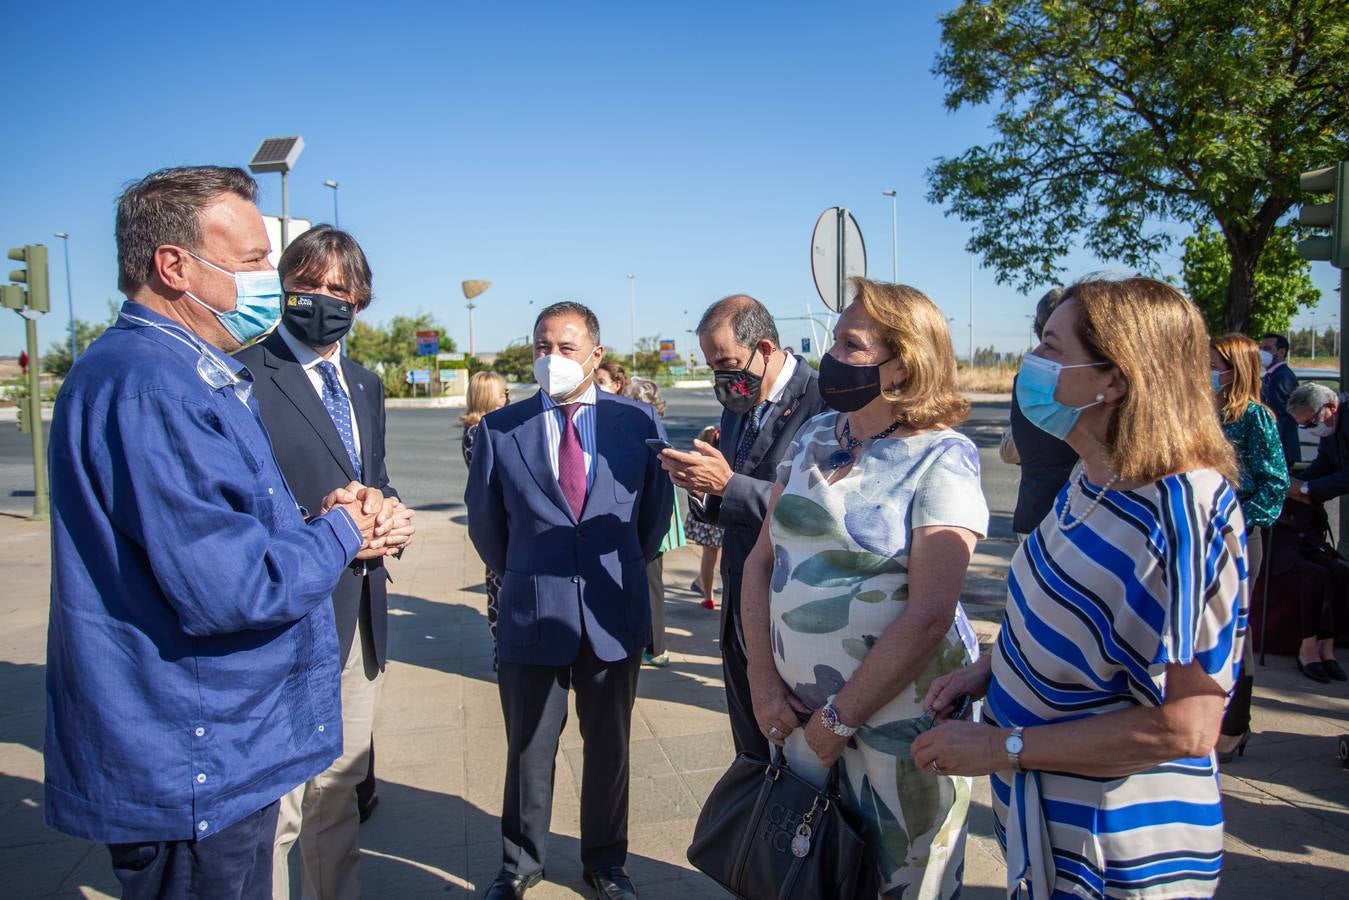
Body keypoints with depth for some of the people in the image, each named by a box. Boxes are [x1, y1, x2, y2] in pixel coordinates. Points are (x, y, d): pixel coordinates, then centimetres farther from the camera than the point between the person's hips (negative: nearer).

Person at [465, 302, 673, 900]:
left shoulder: (637, 421, -2)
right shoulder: (498, 428, -3)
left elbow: (657, 510, 9)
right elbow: (485, 521, 8)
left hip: (614, 616, 1)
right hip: (531, 616, 0)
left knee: (609, 747, 16)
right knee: (527, 750, 14)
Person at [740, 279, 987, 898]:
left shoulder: (941, 458, -13)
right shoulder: (816, 436, 4)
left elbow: (928, 615, -19)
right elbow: (761, 560, 5)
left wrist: (840, 719, -15)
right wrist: (763, 684, -4)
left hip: (897, 719, -5)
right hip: (797, 709, 6)